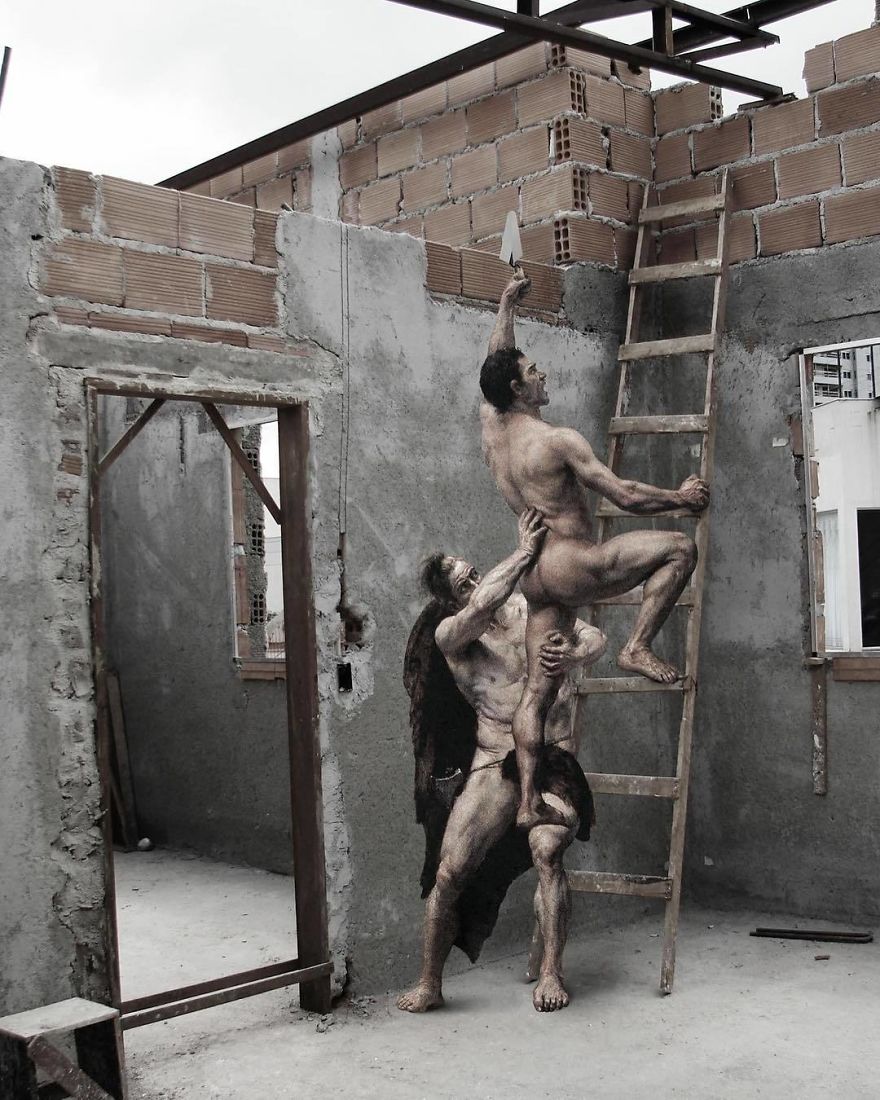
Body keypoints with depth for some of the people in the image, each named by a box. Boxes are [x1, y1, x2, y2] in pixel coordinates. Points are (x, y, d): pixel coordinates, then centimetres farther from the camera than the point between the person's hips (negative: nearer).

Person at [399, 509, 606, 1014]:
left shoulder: (530, 607, 6)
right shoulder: (449, 635, -2)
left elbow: (597, 637, -2)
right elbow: (480, 608, -25)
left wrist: (571, 655, -25)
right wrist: (525, 551, -24)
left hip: (554, 762, 0)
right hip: (495, 765, 0)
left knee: (546, 850, -27)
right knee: (449, 873, -6)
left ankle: (551, 971, -12)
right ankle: (430, 985, 12)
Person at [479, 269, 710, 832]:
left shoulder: (491, 427, 8)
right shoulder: (559, 440, -13)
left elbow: (495, 365, 27)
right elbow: (624, 496, -14)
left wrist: (508, 306, 36)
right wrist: (681, 497, 1)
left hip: (537, 577, 8)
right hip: (570, 565, -8)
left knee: (538, 691, 8)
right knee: (680, 548, -7)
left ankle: (529, 801, 8)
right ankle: (638, 647, -11)